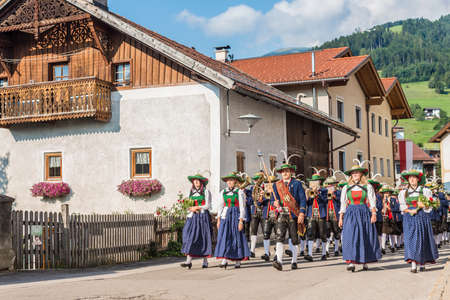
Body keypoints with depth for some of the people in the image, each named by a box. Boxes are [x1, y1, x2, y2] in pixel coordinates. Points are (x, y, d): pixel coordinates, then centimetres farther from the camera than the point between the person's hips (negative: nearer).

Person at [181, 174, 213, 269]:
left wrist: (197, 207, -12)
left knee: (204, 238, -1)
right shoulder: (192, 192, 15)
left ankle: (205, 261, 9)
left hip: (203, 217, -4)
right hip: (193, 217, 4)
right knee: (190, 236, -8)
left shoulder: (206, 192, 0)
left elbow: (208, 206, -5)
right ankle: (188, 261, -13)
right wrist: (191, 209, -1)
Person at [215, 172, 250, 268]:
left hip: (235, 216, -3)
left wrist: (241, 221, -10)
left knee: (237, 237, 0)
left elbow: (242, 207, -4)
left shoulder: (239, 192, -1)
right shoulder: (223, 192, 10)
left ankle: (238, 261, 8)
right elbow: (220, 206, 13)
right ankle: (224, 260, -7)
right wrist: (218, 219, 7)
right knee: (224, 237, -6)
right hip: (225, 216, 3)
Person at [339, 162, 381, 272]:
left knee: (365, 237, 1)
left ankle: (365, 262, 10)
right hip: (350, 214, 0)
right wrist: (341, 218, 6)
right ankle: (351, 262, -16)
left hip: (364, 213, 0)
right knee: (350, 237, -12)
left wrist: (374, 213, -13)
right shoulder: (346, 188, 12)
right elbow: (343, 204, 12)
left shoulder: (367, 187, 7)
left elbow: (372, 202, 2)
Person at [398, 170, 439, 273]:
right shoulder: (403, 192, 11)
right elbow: (402, 206, 6)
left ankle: (422, 263, 14)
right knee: (410, 239, -11)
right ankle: (413, 264, -17)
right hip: (409, 218, 1)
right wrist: (410, 210, -12)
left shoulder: (425, 190, 6)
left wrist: (422, 205, -17)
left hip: (422, 217, 0)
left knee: (422, 239, 0)